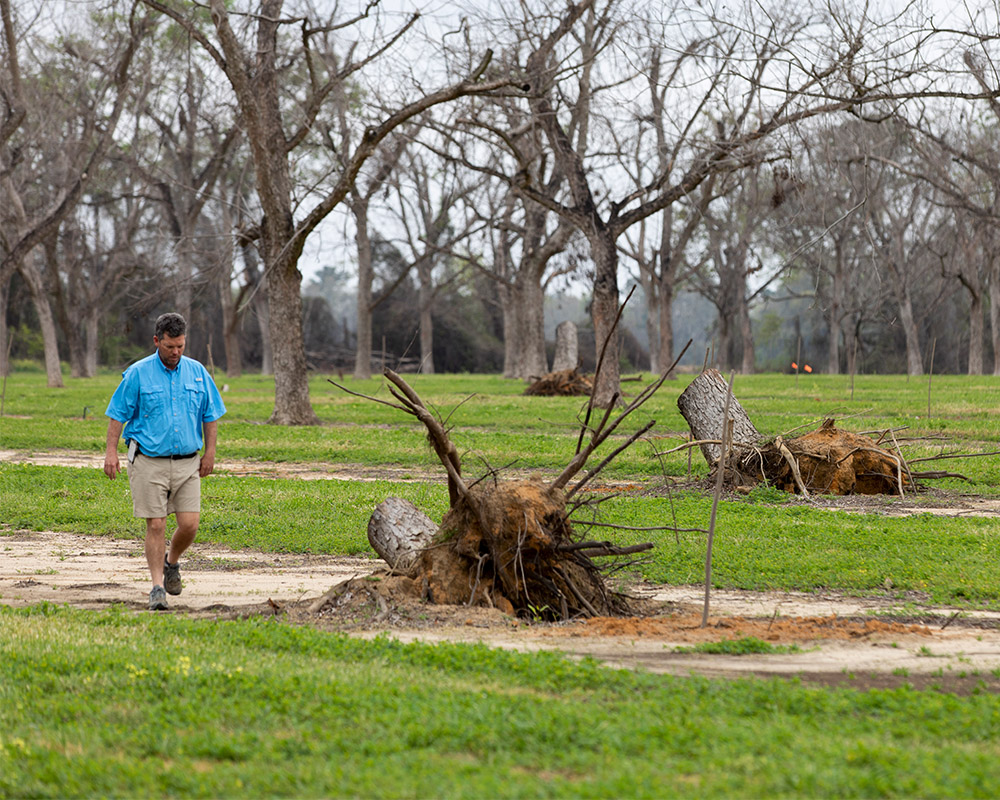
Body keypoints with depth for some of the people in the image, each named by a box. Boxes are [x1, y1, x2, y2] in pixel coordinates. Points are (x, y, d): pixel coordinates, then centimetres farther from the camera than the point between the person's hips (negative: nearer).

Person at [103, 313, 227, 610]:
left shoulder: (197, 373, 6)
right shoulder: (137, 374, -2)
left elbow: (210, 415, 15)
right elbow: (118, 414, 1)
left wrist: (210, 452, 11)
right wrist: (111, 452, -5)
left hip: (187, 463, 3)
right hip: (149, 462, -3)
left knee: (189, 524, -3)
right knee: (155, 525, -5)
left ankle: (172, 563, 26)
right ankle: (157, 586, 4)